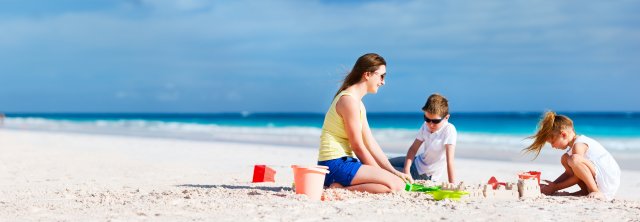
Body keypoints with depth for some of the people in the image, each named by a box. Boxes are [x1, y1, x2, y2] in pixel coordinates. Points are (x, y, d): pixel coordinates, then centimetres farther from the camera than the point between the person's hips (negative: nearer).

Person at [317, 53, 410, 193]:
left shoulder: (358, 103, 19)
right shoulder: (349, 100, -13)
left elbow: (371, 144, 15)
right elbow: (358, 147, -13)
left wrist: (393, 171, 9)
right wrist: (379, 173, -4)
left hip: (343, 162, 10)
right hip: (336, 164, -10)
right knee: (397, 185, -18)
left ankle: (340, 185, 4)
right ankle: (339, 189, -16)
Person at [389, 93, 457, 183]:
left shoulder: (449, 130, -28)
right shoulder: (426, 126, -9)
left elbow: (450, 161, -32)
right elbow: (413, 149, -5)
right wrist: (406, 170, -18)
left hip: (426, 175, -7)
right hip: (418, 162, 7)